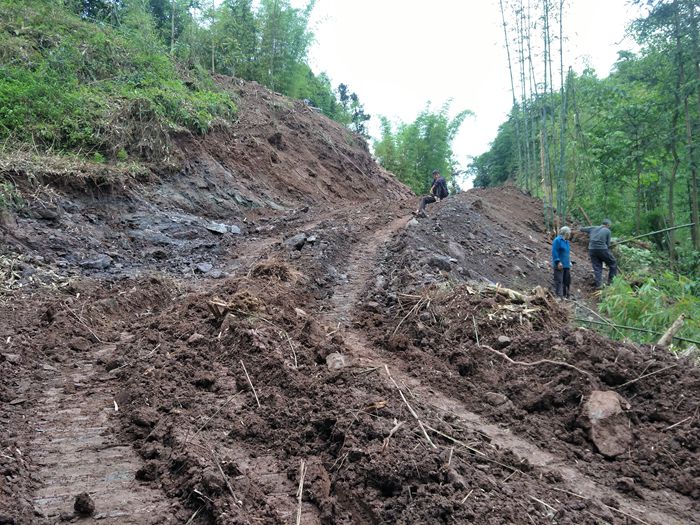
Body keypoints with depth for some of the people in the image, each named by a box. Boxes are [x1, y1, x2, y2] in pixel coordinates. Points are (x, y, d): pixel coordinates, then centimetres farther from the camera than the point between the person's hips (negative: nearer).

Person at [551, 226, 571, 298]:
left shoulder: (566, 241, 18)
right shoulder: (557, 240, -10)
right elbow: (554, 252, -16)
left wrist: (569, 263, 24)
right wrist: (558, 262, -21)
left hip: (566, 266, 9)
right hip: (560, 265, -9)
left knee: (567, 281, 11)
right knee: (559, 281, -8)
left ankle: (565, 296, 20)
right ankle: (559, 296, -8)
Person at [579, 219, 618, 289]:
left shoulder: (593, 228, 12)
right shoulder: (607, 231, 3)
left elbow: (582, 229, 22)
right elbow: (608, 244, 3)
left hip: (592, 249, 4)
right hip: (602, 249, -4)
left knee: (597, 267, 9)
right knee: (613, 263, 14)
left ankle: (598, 284, 1)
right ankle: (611, 280, 12)